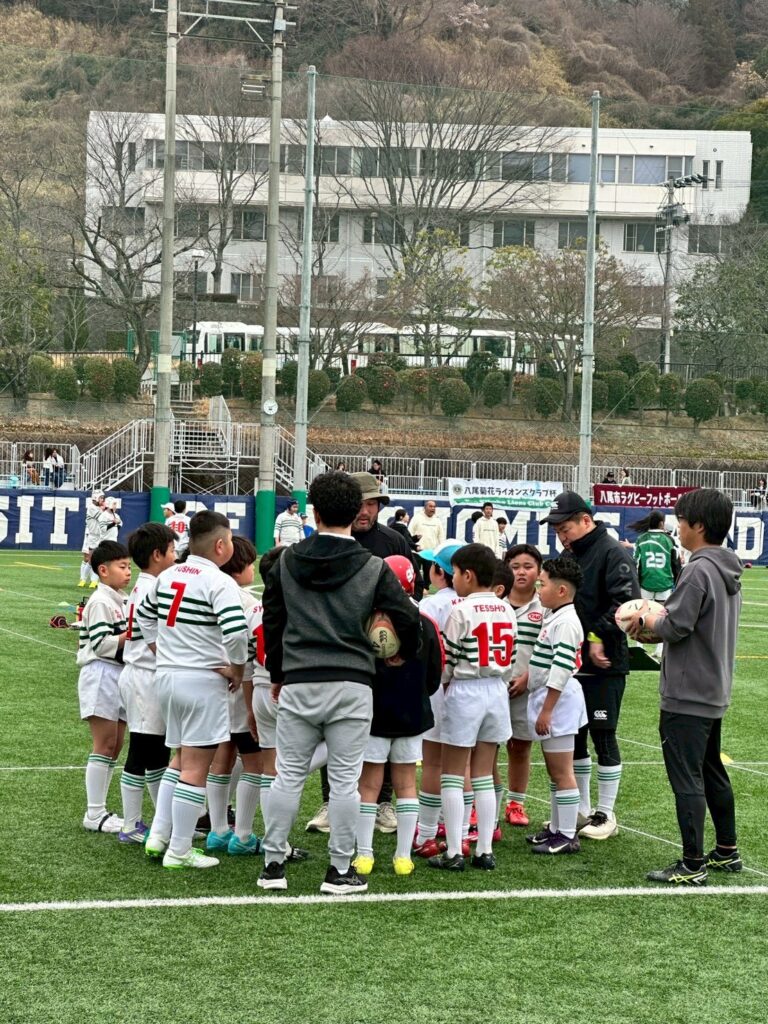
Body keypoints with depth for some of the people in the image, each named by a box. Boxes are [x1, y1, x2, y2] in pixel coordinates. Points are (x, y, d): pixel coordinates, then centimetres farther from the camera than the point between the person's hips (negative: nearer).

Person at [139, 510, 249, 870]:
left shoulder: (168, 575, 8)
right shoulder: (219, 583, -14)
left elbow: (144, 614, 22)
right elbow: (236, 631, -26)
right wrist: (237, 671, -11)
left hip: (166, 675, 7)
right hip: (203, 679, -7)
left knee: (180, 759, 21)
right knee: (196, 767, -1)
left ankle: (158, 836, 18)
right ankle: (179, 851, 1)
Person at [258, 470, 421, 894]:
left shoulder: (287, 563, 5)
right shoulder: (373, 568, -3)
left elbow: (272, 621, 11)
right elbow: (408, 618, -3)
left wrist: (278, 672, 24)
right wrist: (405, 654, 18)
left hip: (298, 684, 2)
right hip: (351, 685, -2)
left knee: (288, 775, 9)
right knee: (344, 779, 4)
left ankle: (273, 864, 11)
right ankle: (340, 870, 8)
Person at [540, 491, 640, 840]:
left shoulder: (613, 554, -12)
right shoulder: (569, 556, 14)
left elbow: (626, 601, -21)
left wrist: (600, 638, -22)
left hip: (604, 665, -8)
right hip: (573, 663, 8)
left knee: (602, 736, -2)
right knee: (574, 736, 12)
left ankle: (605, 814, 7)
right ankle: (581, 810, 23)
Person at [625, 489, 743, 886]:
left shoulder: (698, 571, -20)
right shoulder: (729, 571, 10)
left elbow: (675, 628, -22)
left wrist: (648, 619, -2)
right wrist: (660, 617, 11)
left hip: (686, 696, -10)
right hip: (714, 692, 10)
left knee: (686, 780, -5)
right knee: (713, 773, 20)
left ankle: (692, 865, -3)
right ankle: (727, 851, 29)